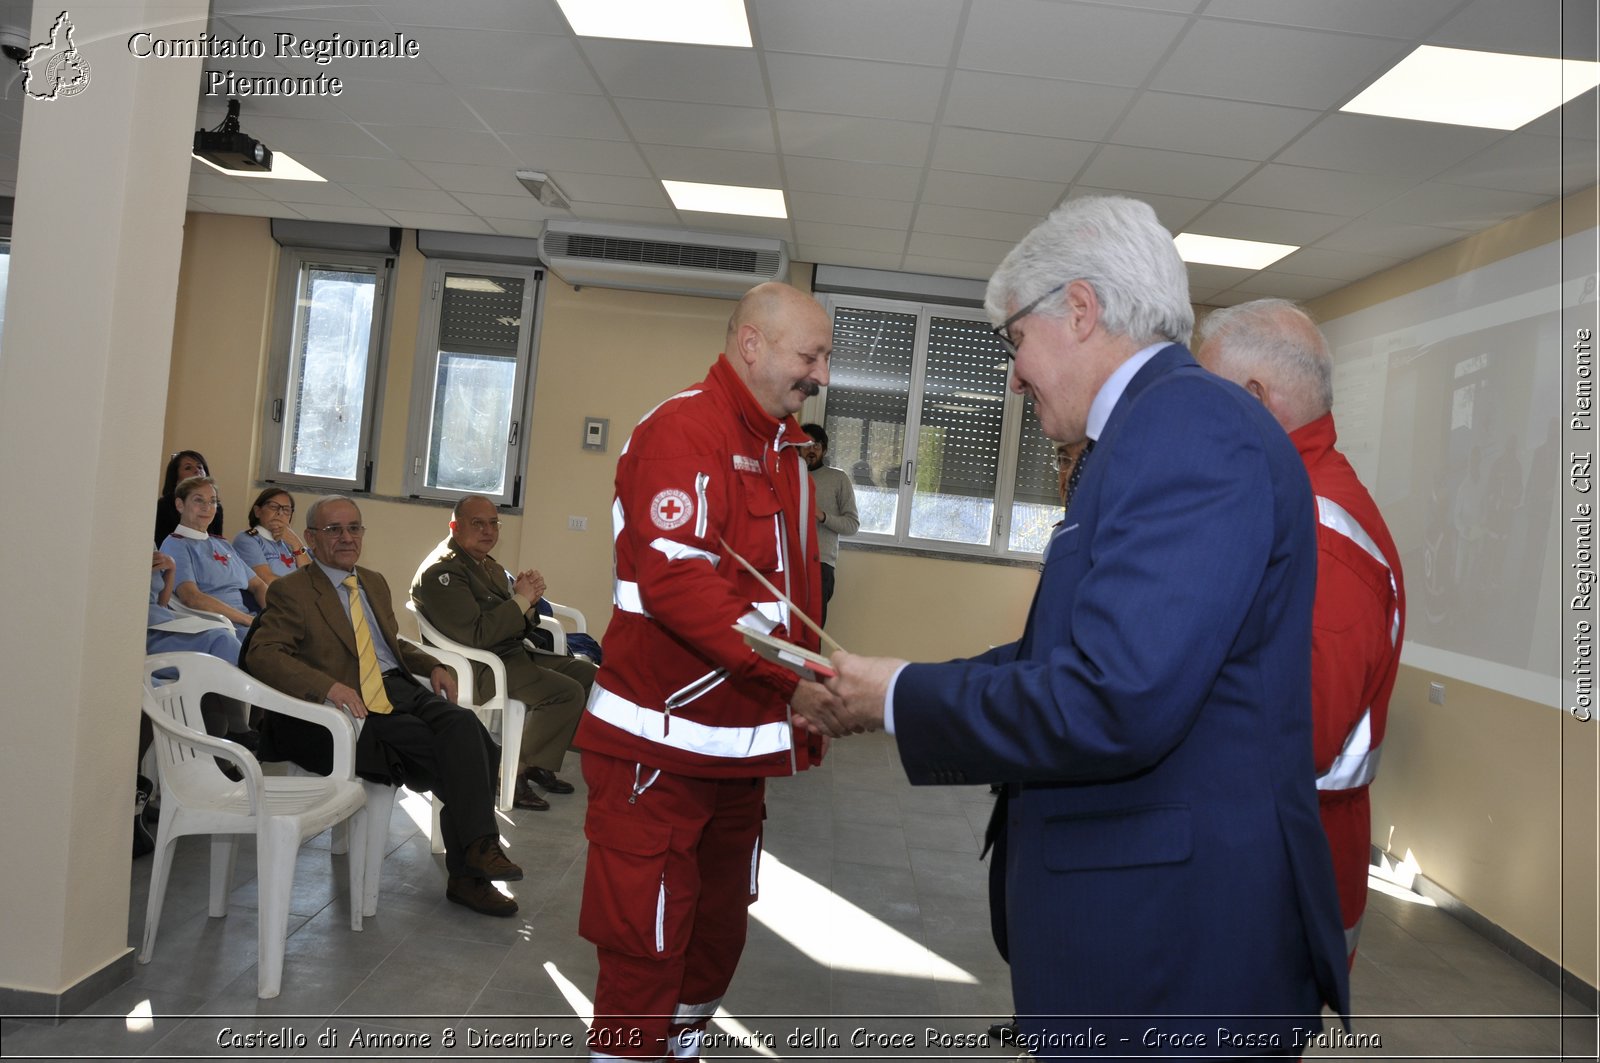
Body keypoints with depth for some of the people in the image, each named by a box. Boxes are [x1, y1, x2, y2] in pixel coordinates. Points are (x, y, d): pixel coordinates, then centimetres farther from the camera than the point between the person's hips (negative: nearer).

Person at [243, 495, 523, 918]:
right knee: (465, 753, -28)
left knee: (464, 724, -26)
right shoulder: (290, 591, 2)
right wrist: (329, 686, -28)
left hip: (401, 689, 6)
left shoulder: (374, 583, 24)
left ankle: (469, 872, -22)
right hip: (356, 707, -6)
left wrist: (433, 666, 12)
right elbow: (262, 654, -12)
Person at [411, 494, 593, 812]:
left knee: (586, 672, 6)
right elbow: (475, 635, -25)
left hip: (512, 654, 10)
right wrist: (521, 599, -16)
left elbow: (520, 628, 17)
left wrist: (530, 600, -5)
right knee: (567, 692, -23)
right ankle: (513, 774, -9)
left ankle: (541, 764, 11)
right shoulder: (441, 571, -13)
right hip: (479, 669, -10)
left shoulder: (488, 565, 16)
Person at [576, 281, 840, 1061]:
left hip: (740, 745, 9)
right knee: (647, 946, 2)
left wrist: (807, 706, 11)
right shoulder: (682, 430, -15)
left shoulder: (785, 451, 13)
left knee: (718, 934, 19)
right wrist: (792, 679, -27)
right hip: (663, 743, -8)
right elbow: (677, 582, -26)